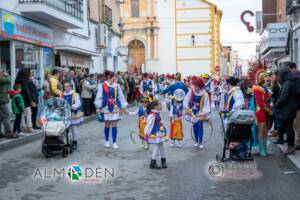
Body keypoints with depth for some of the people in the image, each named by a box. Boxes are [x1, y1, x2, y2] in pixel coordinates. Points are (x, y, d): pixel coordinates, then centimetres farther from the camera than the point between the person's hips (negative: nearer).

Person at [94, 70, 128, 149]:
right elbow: (99, 97, 0)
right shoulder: (102, 85, -6)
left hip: (115, 108, 2)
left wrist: (125, 107, 5)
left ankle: (114, 142, 7)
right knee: (107, 125, 7)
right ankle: (106, 141, 26)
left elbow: (121, 97, 6)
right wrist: (99, 107, -1)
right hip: (106, 108, -2)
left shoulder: (117, 86, 3)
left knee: (114, 125, 1)